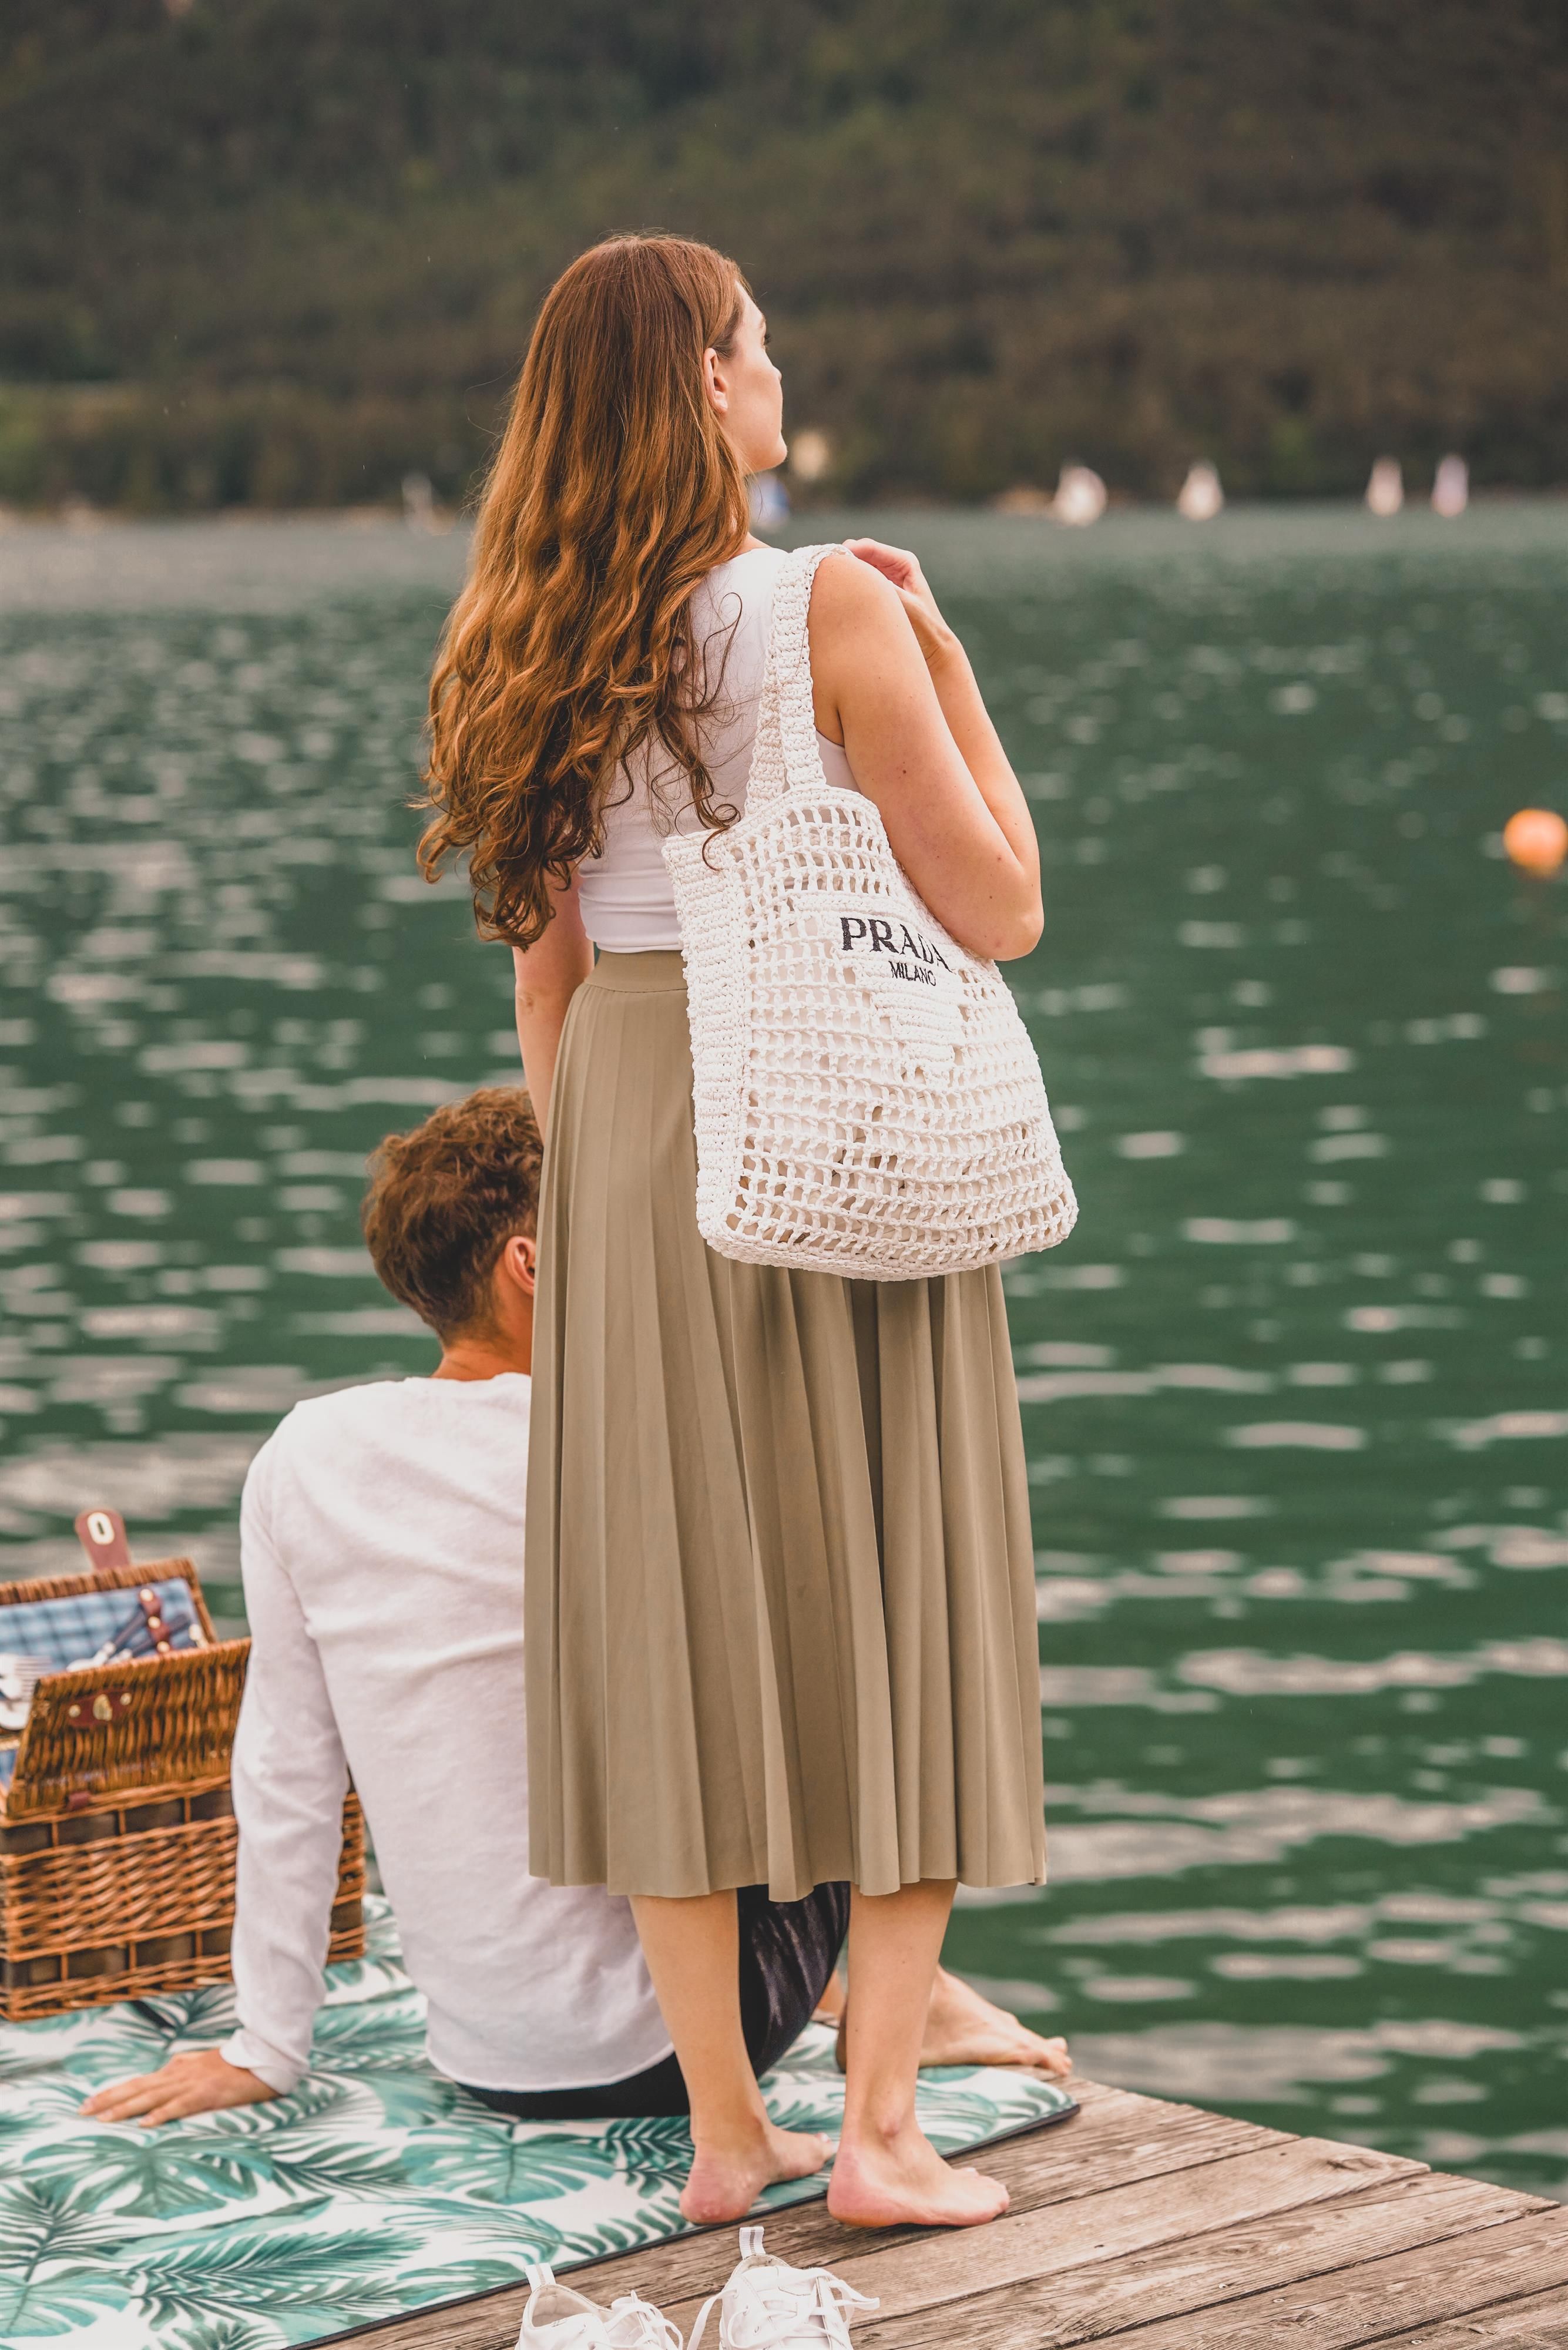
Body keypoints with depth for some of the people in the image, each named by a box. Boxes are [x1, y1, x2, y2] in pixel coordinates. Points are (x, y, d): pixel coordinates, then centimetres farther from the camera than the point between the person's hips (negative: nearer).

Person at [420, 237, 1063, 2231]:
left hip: (630, 1133, 5)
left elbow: (546, 963, 9)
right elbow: (998, 909, -9)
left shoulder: (537, 645, 4)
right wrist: (945, 653, -2)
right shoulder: (832, 614, -12)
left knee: (673, 1615, 9)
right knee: (889, 1606, 5)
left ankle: (724, 2130, 14)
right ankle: (880, 2127, 4)